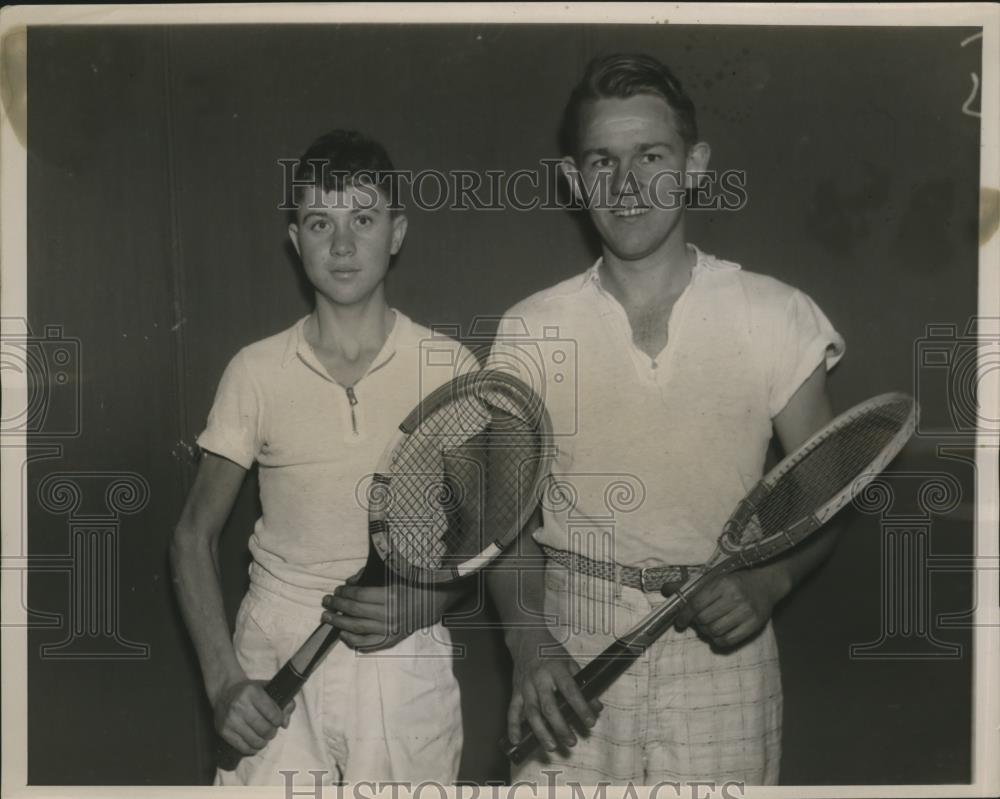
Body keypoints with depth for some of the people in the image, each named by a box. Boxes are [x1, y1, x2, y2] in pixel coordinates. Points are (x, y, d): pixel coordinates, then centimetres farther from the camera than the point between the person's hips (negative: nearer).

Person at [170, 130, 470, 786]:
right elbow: (195, 537, 3)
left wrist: (421, 607, -14)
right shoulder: (256, 372, -2)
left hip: (407, 664, 0)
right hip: (275, 664, 0)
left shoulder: (448, 368, -4)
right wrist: (223, 678, -8)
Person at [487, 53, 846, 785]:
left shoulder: (779, 319, -4)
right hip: (572, 653, 1)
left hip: (720, 652, 0)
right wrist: (530, 642, -15)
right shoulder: (529, 332, -1)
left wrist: (770, 582, -17)